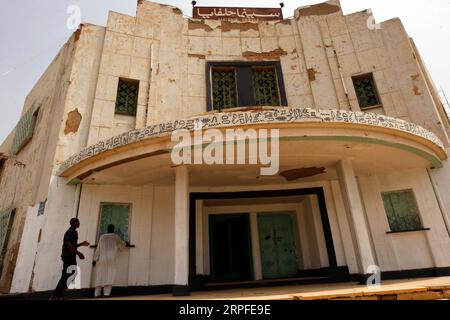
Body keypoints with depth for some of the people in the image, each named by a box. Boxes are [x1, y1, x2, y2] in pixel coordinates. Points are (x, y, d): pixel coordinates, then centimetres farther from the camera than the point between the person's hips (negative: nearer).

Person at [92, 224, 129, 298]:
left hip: (102, 259, 3)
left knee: (100, 276, 9)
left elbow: (98, 249, 6)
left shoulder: (102, 237, 7)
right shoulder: (116, 237, 3)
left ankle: (97, 293, 8)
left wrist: (95, 259, 10)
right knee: (109, 276, -1)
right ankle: (106, 293, -8)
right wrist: (126, 244, 38)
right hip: (111, 259, -2)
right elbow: (122, 245, 16)